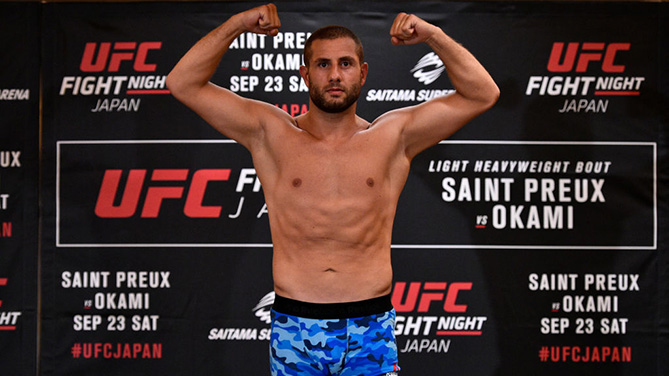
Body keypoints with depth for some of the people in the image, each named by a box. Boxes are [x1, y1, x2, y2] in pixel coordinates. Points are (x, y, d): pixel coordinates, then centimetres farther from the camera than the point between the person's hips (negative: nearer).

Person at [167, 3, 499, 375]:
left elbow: (482, 94, 4)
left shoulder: (391, 138, 6)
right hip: (293, 326, 0)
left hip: (371, 328, 0)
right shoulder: (272, 134, 6)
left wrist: (433, 35, -4)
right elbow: (184, 83, 3)